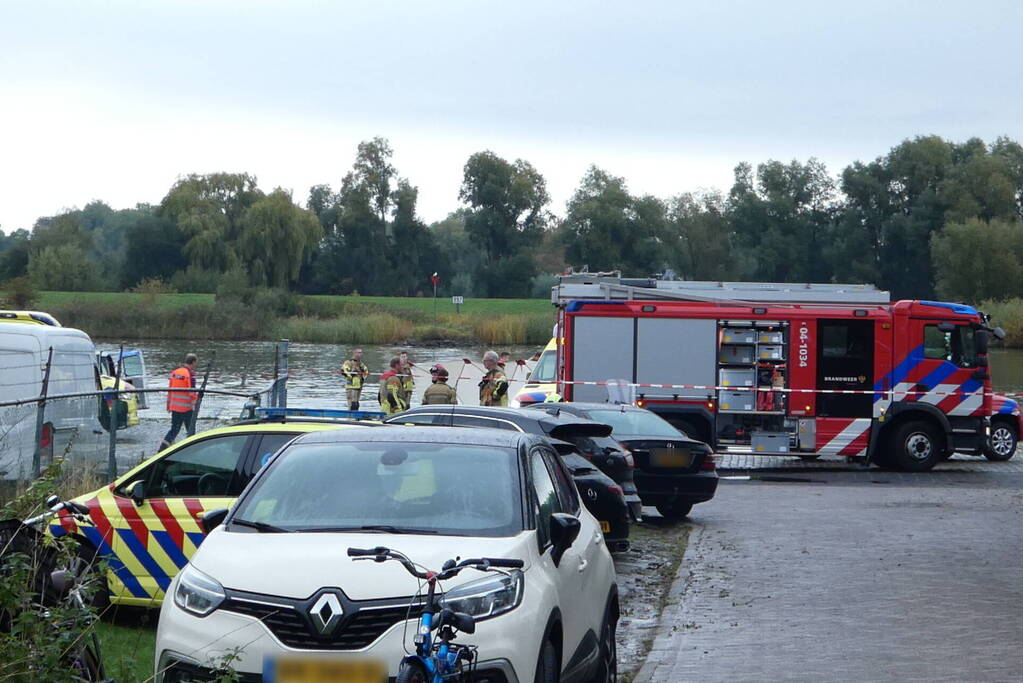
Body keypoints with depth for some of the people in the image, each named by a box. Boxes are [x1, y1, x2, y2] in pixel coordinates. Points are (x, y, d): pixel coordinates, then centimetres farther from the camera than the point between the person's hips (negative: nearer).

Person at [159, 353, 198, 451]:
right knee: (191, 430, 7)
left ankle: (161, 449, 3)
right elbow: (192, 392, -16)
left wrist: (168, 404, 22)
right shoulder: (190, 373, -14)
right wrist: (194, 405, -9)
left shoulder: (175, 372, 9)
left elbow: (170, 390, 15)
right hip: (187, 408, -7)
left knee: (174, 430, 13)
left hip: (174, 407, 7)